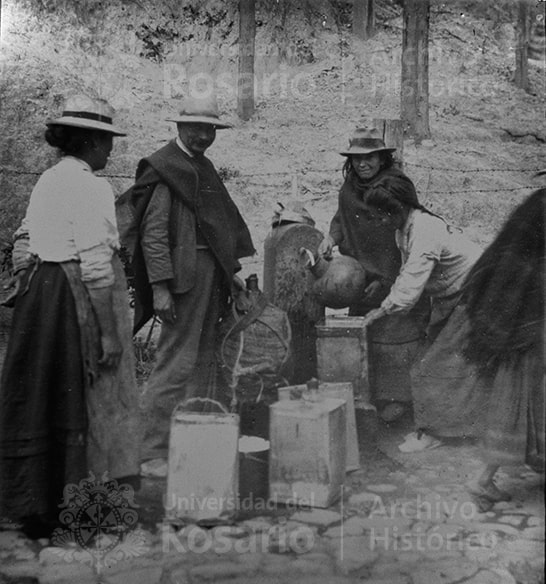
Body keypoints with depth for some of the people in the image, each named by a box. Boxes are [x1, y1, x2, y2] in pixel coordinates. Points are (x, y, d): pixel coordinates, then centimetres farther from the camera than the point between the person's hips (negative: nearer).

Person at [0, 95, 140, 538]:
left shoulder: (46, 181, 12)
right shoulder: (91, 186, -12)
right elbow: (95, 264, -18)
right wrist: (109, 330, -16)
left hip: (39, 293, 9)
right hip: (79, 296, -8)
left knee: (38, 396, 13)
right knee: (92, 399, 2)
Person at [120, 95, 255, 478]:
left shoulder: (204, 168, 18)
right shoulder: (164, 168, -9)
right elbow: (153, 234, -14)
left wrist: (230, 273, 15)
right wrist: (160, 287, -20)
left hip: (212, 278, 9)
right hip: (184, 277, -9)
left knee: (205, 363, 13)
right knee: (176, 364, -8)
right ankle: (153, 454, 1)